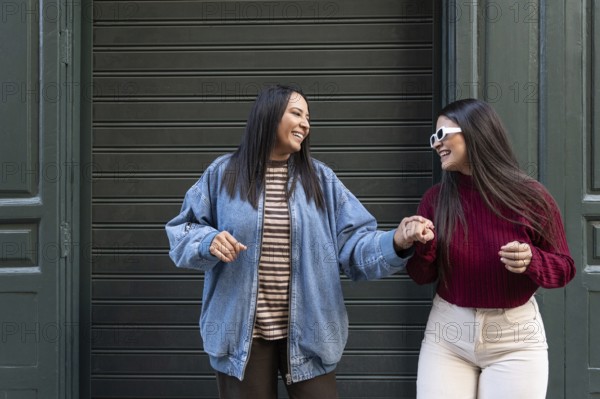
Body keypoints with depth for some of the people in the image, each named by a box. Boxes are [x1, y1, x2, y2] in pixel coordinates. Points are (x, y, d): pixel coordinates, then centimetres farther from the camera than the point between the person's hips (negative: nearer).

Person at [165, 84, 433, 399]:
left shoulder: (321, 179, 4)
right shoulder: (223, 173, 0)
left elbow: (354, 244, -2)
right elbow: (183, 232, 5)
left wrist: (396, 242, -21)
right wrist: (209, 242, -17)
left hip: (306, 334, 1)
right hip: (240, 334, -1)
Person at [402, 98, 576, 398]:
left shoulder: (529, 196, -8)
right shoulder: (436, 199, -1)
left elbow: (564, 268, -2)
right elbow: (423, 276, 4)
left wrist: (531, 260, -22)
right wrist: (420, 247, -17)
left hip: (515, 337, -1)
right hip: (447, 334, 2)